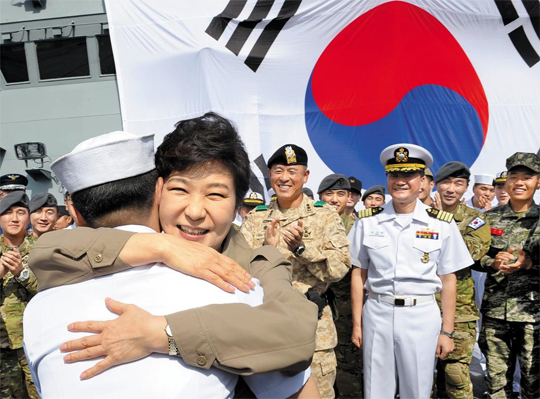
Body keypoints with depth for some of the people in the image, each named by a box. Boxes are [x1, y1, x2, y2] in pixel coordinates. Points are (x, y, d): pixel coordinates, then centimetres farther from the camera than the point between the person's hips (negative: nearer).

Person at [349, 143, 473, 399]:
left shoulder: (442, 225, -2)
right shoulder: (368, 222, -1)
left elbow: (448, 280, 2)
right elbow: (358, 275, 3)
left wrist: (447, 331, 2)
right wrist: (357, 324, 2)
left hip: (422, 317, 0)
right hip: (377, 314, 1)